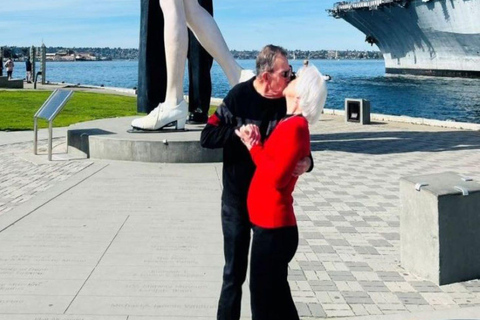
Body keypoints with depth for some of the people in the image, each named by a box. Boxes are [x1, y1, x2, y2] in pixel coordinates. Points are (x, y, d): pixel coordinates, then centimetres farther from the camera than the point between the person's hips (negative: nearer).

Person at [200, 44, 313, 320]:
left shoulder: (288, 102, -7)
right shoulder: (239, 96, -12)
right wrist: (238, 133, -24)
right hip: (237, 198, -2)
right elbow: (207, 137, -9)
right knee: (235, 271, 5)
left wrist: (306, 163, -23)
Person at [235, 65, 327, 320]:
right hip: (271, 225, 9)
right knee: (275, 298, 18)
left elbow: (277, 177, -23)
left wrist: (253, 146, -13)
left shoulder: (295, 127, -16)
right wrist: (255, 141, -1)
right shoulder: (290, 124, 12)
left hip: (273, 227, -9)